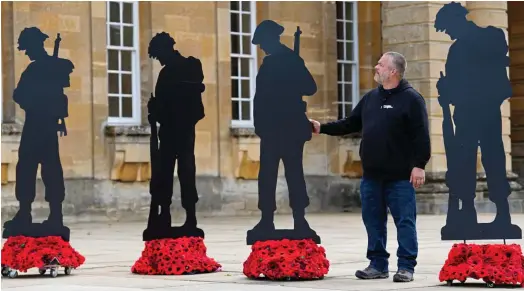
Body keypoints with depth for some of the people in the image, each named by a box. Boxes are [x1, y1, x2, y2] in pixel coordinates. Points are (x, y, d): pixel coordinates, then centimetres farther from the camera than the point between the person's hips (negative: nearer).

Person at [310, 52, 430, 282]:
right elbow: (350, 124, 19)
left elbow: (421, 136, -11)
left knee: (405, 221, -1)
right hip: (371, 176, 7)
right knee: (373, 221, 10)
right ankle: (378, 265, 19)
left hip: (400, 177, -7)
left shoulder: (411, 99, -7)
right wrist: (322, 128, 11)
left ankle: (406, 267, 5)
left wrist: (419, 165, -16)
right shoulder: (370, 98, 14)